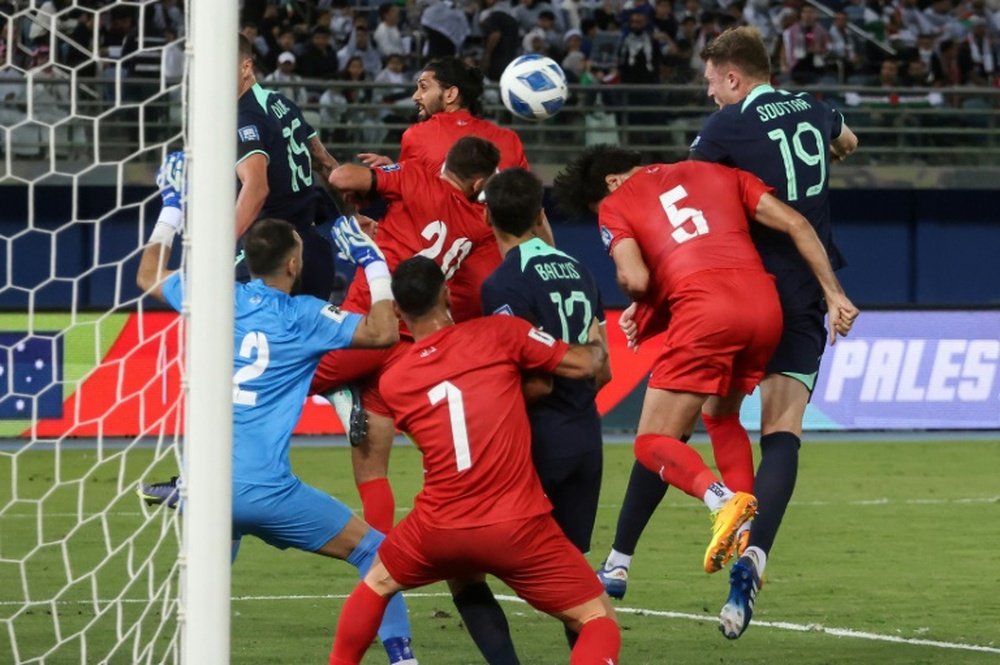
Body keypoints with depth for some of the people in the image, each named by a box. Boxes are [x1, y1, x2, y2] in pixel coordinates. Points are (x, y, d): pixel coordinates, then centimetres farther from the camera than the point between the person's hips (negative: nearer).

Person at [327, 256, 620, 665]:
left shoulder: (392, 383, 6)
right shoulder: (499, 333, -4)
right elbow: (584, 365, 1)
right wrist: (597, 350, 25)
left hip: (439, 531, 3)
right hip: (518, 529, -3)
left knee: (377, 583, 31)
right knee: (599, 618, 6)